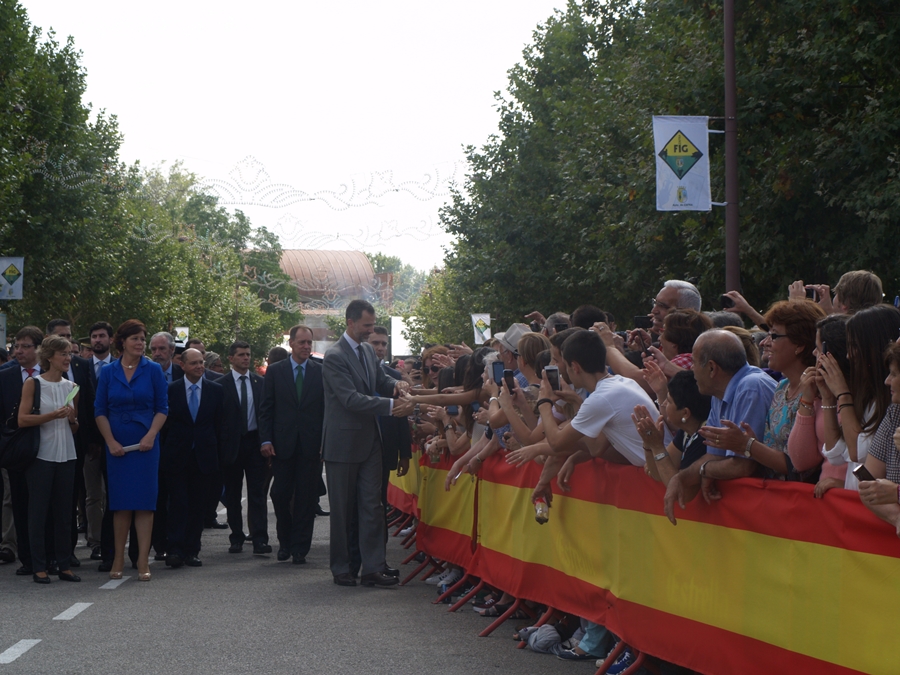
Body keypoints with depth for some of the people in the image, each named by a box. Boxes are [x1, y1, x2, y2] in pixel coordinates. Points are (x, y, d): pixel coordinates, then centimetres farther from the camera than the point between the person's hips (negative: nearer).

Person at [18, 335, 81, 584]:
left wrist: (73, 418, -3)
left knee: (64, 512, 5)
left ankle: (64, 564, 11)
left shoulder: (71, 387, 12)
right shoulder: (33, 384, -2)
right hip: (41, 454, -4)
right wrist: (54, 415, -16)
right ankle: (39, 566, 4)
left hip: (66, 456, 5)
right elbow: (22, 419, -11)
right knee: (38, 511, -1)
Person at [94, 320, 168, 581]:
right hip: (117, 446, 1)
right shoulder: (108, 373, 4)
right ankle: (118, 559, 10)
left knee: (144, 500, -3)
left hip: (145, 443, -1)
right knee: (120, 501, 3)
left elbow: (162, 408, 2)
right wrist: (111, 441, -7)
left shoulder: (153, 370, 2)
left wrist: (151, 435, -12)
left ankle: (143, 562, -2)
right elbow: (100, 411, 4)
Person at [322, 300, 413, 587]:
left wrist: (395, 385, -4)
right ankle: (341, 569, 14)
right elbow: (351, 399, -23)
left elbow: (379, 379, 20)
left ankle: (372, 569, 4)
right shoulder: (334, 357, -16)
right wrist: (390, 406, -30)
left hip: (369, 441, 7)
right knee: (342, 510, 4)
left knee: (372, 507, 3)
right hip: (343, 443, -7)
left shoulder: (367, 350, 10)